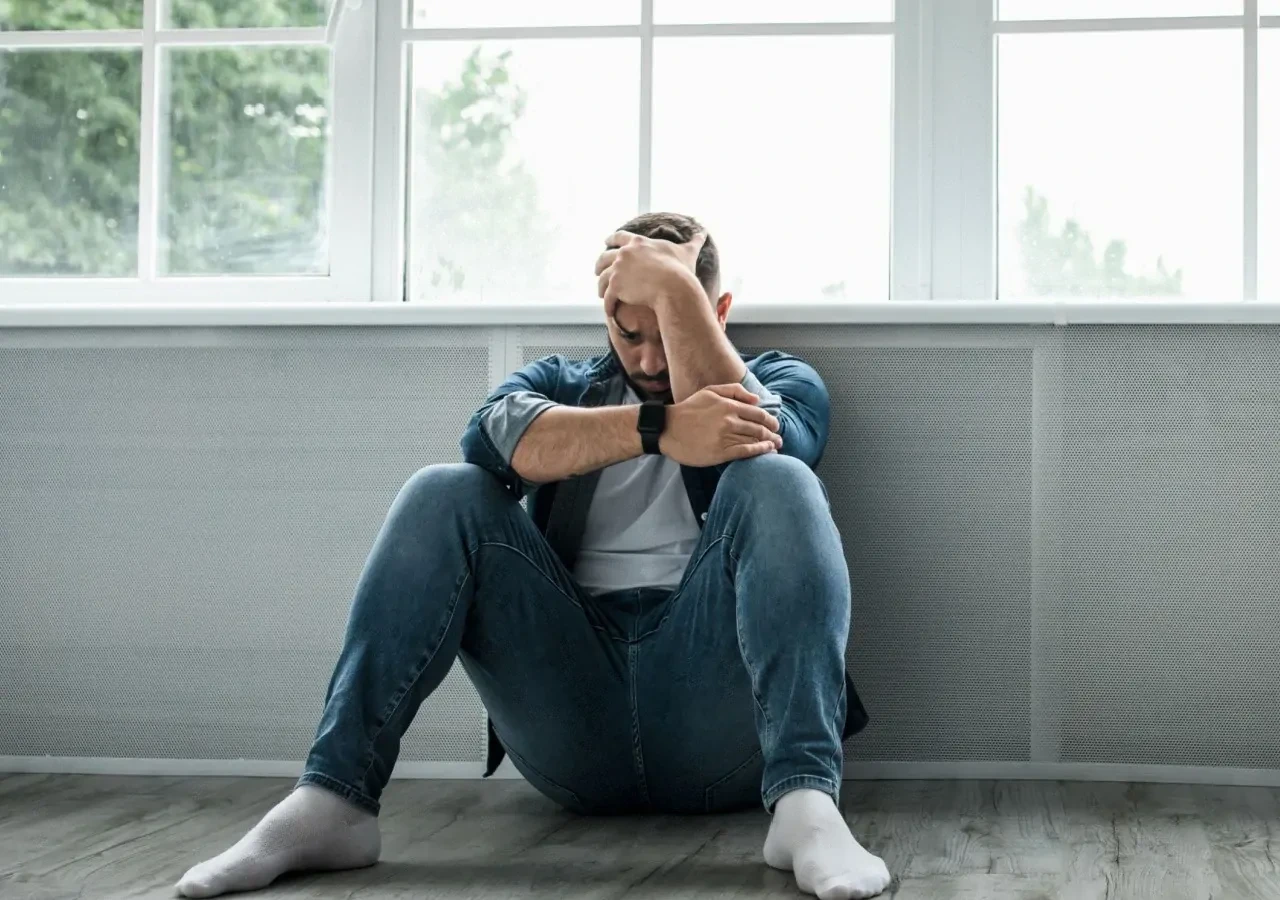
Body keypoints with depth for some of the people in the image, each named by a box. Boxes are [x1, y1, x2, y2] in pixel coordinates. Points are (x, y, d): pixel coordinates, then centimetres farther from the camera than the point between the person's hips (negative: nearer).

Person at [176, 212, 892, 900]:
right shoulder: (563, 385, 21)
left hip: (718, 722, -1)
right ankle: (331, 800, -26)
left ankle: (805, 802, -40)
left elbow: (750, 444, -11)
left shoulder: (784, 383, 17)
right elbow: (497, 438, -7)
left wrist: (673, 288, -9)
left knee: (777, 482, -22)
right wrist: (660, 427, -20)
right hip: (574, 733, 2)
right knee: (444, 496, -13)